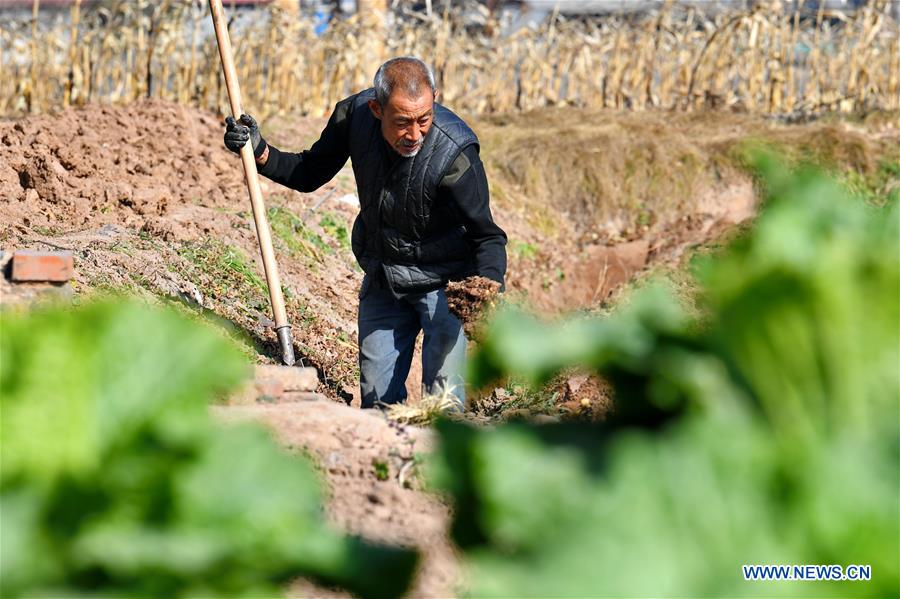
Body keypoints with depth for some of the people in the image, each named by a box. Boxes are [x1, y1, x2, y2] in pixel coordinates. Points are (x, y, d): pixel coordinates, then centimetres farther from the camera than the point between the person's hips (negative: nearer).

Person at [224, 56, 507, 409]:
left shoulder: (456, 153, -29)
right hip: (381, 279, 4)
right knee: (377, 400, 11)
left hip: (441, 282, -4)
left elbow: (487, 235, -22)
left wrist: (489, 283, -42)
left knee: (443, 402, -13)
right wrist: (260, 152, -14)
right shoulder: (354, 115, -17)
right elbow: (309, 175, 2)